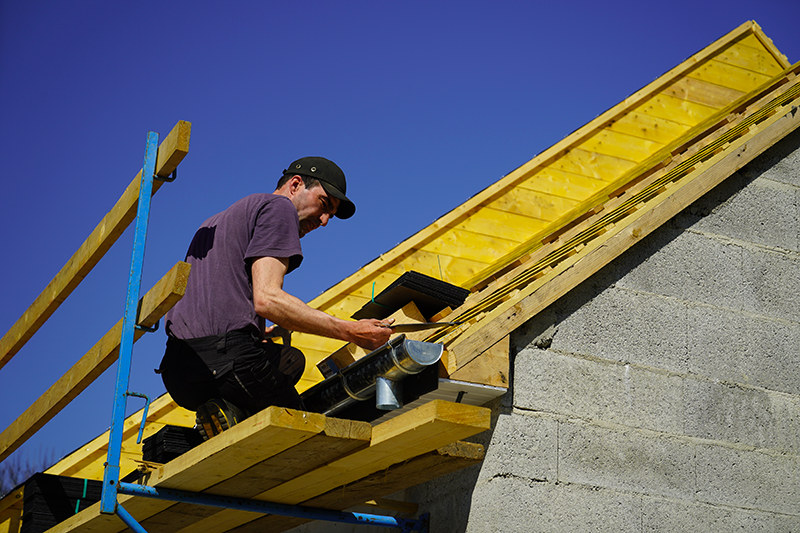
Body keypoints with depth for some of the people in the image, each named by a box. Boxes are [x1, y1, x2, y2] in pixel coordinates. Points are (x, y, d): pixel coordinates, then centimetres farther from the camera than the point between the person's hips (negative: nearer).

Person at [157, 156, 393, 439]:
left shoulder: (212, 224, 31)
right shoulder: (278, 207, 3)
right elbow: (267, 299, -12)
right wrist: (349, 332, -10)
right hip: (226, 359, -8)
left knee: (291, 358, 28)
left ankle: (226, 410, 0)